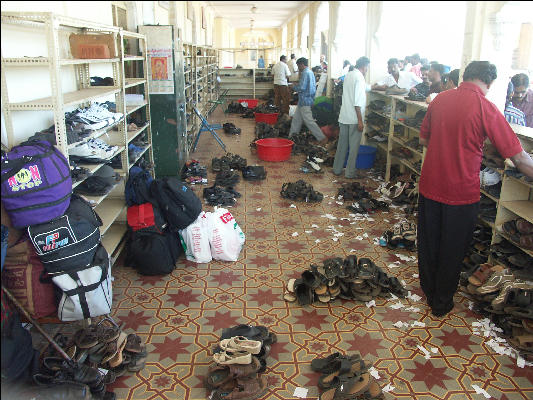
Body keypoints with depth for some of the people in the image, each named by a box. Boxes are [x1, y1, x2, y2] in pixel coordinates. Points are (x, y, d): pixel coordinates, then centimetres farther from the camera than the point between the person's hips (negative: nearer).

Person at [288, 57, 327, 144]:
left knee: (309, 121, -8)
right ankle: (291, 136, 27)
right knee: (296, 118, 17)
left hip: (305, 101, -11)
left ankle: (322, 138, -7)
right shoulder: (310, 72, 14)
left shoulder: (305, 73, -18)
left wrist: (294, 87, -5)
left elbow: (302, 87, -25)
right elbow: (314, 85, 21)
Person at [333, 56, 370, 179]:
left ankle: (337, 169, 23)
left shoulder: (348, 75, 10)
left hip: (343, 117, 8)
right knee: (354, 146, 3)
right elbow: (357, 102, -21)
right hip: (354, 118, -8)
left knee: (342, 144, 16)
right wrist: (360, 120, -19)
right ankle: (350, 172, 9)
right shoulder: (359, 77, -16)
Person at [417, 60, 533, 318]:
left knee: (428, 242, 20)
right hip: (461, 192, -4)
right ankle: (442, 303, 29)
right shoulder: (486, 108, -14)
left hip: (429, 187, 4)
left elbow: (423, 139, 12)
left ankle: (428, 291, 39)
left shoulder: (440, 99, 0)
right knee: (452, 250, 13)